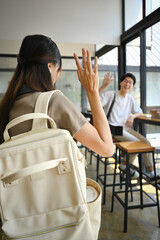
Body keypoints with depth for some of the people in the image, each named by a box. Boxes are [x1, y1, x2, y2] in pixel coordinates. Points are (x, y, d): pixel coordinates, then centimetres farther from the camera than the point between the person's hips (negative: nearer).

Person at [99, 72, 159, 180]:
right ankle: (124, 165, 4)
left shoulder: (130, 99, 14)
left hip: (126, 128, 7)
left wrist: (133, 116, 0)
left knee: (146, 142, -7)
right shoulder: (111, 95, -5)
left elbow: (140, 112, 23)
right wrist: (103, 86, -31)